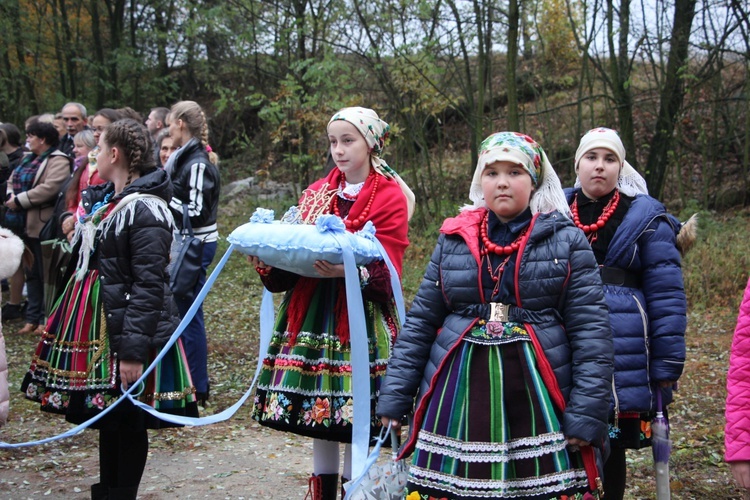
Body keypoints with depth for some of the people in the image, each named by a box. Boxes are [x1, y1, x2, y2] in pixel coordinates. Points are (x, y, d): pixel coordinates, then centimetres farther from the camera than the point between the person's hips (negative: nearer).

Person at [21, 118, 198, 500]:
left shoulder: (146, 210, -18)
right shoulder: (102, 200, 12)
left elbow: (148, 286, -23)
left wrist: (134, 350, -25)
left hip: (128, 332, -9)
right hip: (98, 329, 9)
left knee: (128, 425, 3)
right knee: (106, 419, 17)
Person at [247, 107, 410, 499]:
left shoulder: (389, 197, -1)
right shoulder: (316, 193, 15)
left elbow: (386, 274, -10)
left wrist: (349, 270, -29)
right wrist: (266, 259, -8)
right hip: (311, 314, 5)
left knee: (353, 425, -4)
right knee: (317, 421, 9)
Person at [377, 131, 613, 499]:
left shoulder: (566, 240, 1)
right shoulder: (453, 239, 8)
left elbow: (590, 332, -3)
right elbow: (420, 323, 10)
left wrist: (587, 415, -9)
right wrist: (394, 397, 6)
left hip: (535, 396, -2)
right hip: (458, 396, 2)